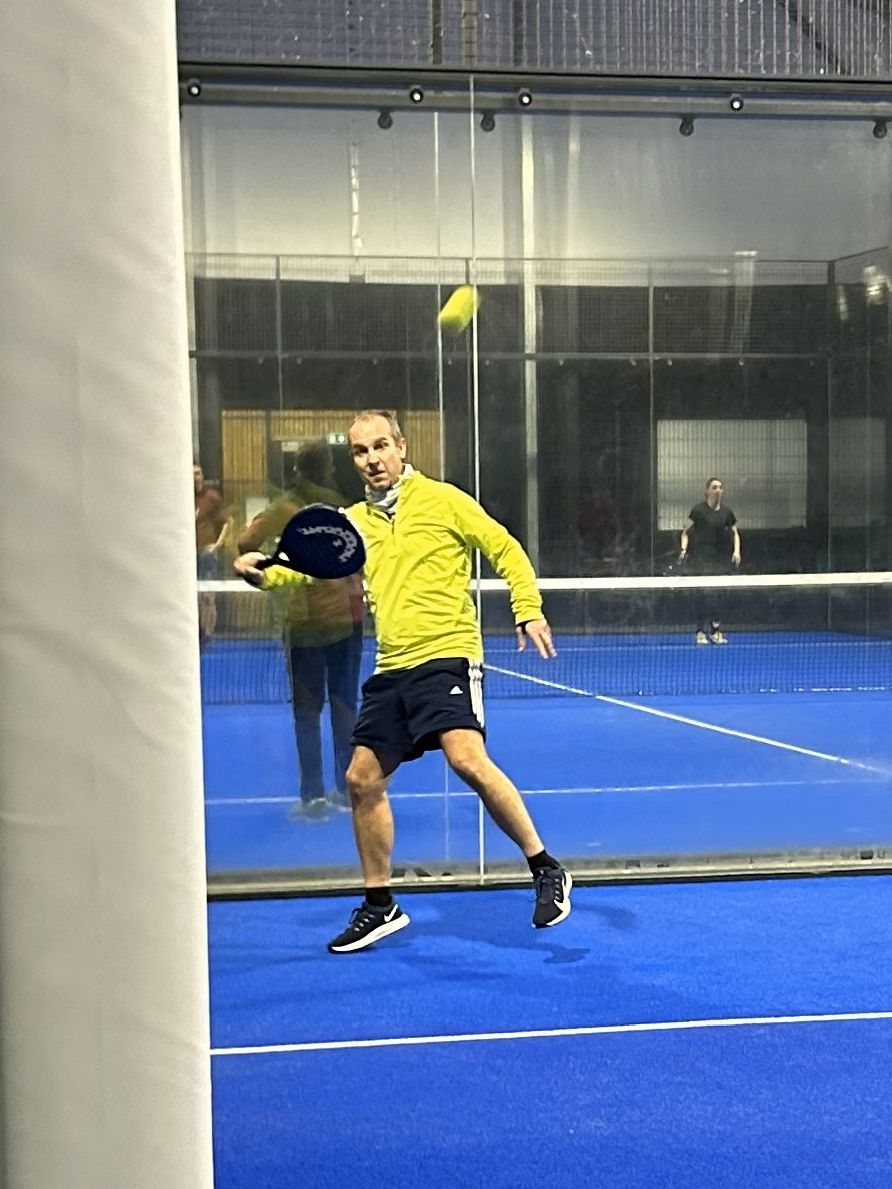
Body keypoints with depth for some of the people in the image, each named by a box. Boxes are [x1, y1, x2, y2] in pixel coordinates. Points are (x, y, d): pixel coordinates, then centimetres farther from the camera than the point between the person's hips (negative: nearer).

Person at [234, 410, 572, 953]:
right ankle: (380, 905, 22)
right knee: (363, 780, 6)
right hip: (391, 668, 7)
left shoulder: (441, 500, 0)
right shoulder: (353, 521, 14)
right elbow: (309, 562, 9)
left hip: (446, 655, -6)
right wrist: (264, 570, -12)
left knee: (468, 759, -25)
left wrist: (529, 611, -11)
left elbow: (505, 549, 0)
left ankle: (547, 871, -11)